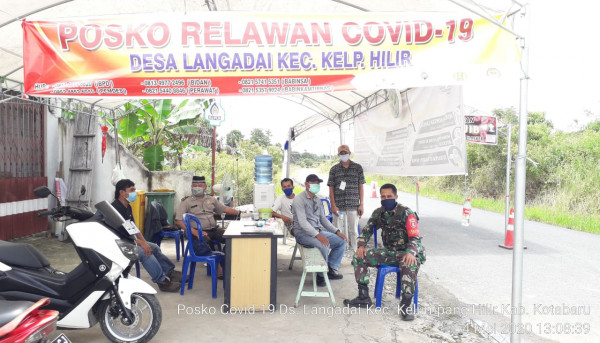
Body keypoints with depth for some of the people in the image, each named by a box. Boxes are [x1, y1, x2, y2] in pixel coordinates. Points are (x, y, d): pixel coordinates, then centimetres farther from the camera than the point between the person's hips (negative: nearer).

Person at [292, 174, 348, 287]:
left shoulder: (317, 200, 15)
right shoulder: (299, 199, -12)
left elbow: (323, 218, 18)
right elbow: (302, 222, -21)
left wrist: (337, 231, 6)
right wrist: (317, 235, -32)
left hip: (318, 231, 8)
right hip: (303, 233, -8)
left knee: (342, 240, -2)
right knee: (324, 245, -32)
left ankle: (331, 269, 4)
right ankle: (321, 274, -11)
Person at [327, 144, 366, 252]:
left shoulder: (358, 168, 7)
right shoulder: (334, 169, 6)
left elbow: (360, 187, 7)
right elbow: (331, 188, 4)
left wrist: (361, 204, 2)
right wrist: (333, 205, -4)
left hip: (353, 206, 0)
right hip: (338, 206, 0)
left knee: (353, 230, 5)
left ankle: (354, 251, 15)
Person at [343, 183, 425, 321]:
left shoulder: (406, 213, -14)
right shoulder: (378, 213, 4)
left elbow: (415, 238, -19)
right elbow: (367, 230, 13)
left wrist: (410, 253, -39)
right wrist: (361, 245, -6)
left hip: (406, 251, -5)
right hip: (388, 251, 6)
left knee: (410, 265, -40)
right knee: (359, 257, -9)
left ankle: (407, 304, -25)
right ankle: (364, 297, -1)